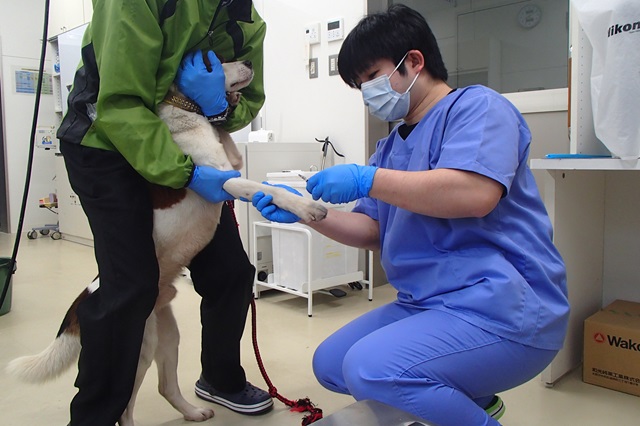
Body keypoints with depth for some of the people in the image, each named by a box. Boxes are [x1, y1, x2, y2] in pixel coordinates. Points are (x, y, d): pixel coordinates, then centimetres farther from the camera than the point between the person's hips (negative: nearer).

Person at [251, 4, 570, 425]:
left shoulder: (476, 106, -8)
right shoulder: (391, 145, 15)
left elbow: (475, 194, -27)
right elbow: (372, 231, 12)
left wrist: (366, 180, -22)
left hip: (501, 309, -9)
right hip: (426, 304, 10)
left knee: (372, 369, -29)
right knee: (330, 364, 12)